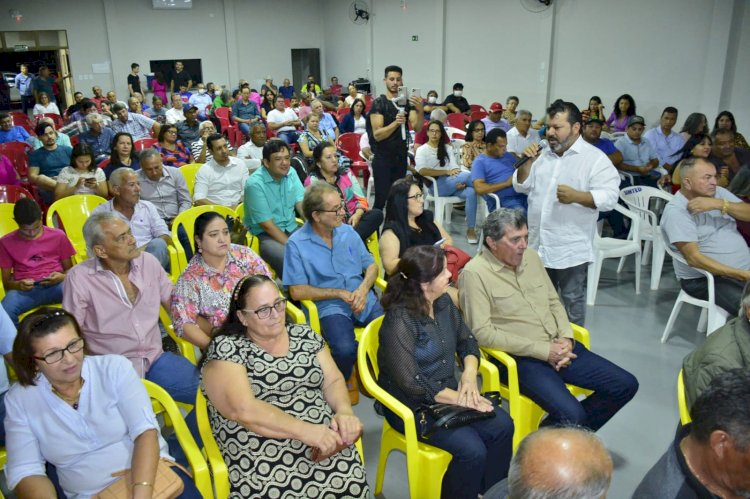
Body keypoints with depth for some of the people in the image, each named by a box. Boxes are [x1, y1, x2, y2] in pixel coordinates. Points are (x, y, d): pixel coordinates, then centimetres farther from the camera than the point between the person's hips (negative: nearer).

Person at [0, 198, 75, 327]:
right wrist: (17, 285, -13)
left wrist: (62, 277, -11)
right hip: (25, 289, 0)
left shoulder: (58, 236, 9)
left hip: (56, 285, 0)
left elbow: (69, 270, 14)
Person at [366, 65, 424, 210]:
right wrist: (395, 122, -33)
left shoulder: (407, 102, 5)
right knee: (382, 198, -6)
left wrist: (420, 111, -28)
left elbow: (417, 128, -9)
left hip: (401, 157, 5)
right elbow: (377, 135, -17)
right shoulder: (378, 103, -8)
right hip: (383, 158, -4)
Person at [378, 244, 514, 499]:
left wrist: (469, 372, -12)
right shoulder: (399, 321, -23)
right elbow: (411, 383, -24)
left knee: (502, 426, -10)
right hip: (414, 405, -7)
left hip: (450, 392, 7)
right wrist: (460, 399, -20)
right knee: (473, 450, -22)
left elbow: (466, 339, 9)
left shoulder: (444, 302, 1)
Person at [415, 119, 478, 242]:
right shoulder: (422, 150, 7)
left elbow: (455, 168, 10)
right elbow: (422, 171, -11)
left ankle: (470, 229, -25)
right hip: (436, 185, -5)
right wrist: (447, 172, -17)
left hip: (452, 183, 5)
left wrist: (460, 181, -13)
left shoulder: (447, 148, 22)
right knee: (467, 175, -29)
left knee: (471, 193, -29)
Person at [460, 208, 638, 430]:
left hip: (558, 348, 8)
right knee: (572, 414, -26)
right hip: (520, 358, -8)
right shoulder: (474, 273, -13)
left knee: (625, 385, 3)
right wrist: (542, 350, -16)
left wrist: (566, 338, -2)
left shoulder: (531, 257, 10)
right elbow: (482, 333, -18)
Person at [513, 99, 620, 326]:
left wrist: (577, 196, -31)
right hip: (538, 244, 6)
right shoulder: (543, 156, 10)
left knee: (572, 301, 8)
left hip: (571, 248, -6)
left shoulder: (595, 158, -8)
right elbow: (521, 186, 12)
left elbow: (610, 197, -16)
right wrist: (527, 162, -4)